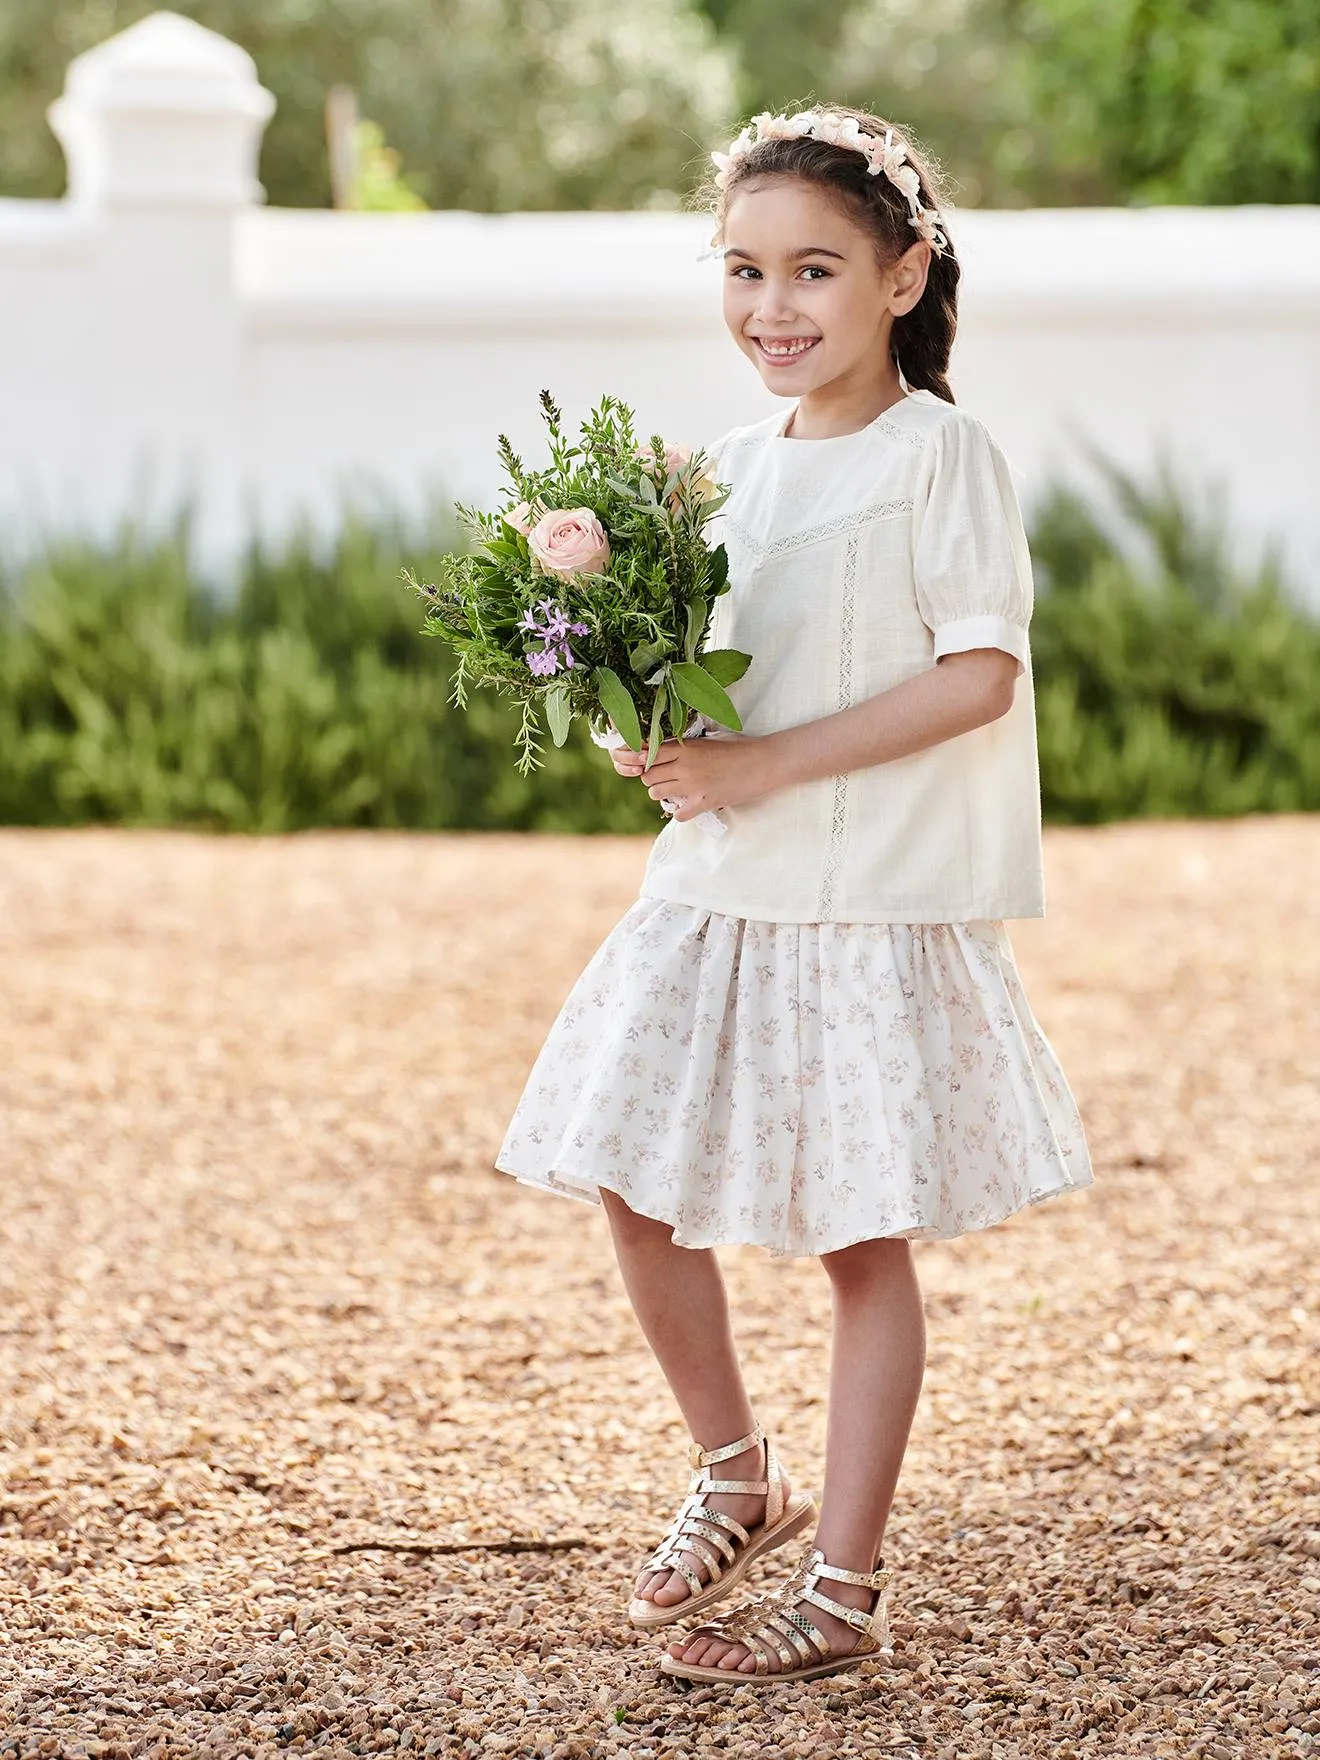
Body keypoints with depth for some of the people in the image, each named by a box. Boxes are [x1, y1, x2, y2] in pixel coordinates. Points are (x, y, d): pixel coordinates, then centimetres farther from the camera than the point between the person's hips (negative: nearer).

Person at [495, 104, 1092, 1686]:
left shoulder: (938, 453, -9)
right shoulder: (735, 467, 11)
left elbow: (979, 674, -17)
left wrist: (761, 766, -20)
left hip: (875, 903, -7)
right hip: (715, 893, 7)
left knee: (860, 1235, 1)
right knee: (634, 1186, 6)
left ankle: (844, 1586, 11)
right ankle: (735, 1479, 29)